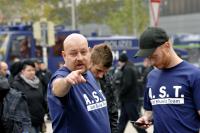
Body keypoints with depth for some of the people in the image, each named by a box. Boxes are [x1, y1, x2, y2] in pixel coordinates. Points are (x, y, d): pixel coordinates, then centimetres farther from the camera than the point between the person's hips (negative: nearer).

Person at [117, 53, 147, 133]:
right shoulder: (131, 68, 16)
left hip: (129, 100, -10)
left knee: (135, 121, -6)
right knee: (122, 121, 13)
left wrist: (120, 94, -10)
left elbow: (127, 84, -24)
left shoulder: (127, 69, -15)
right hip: (131, 99, 10)